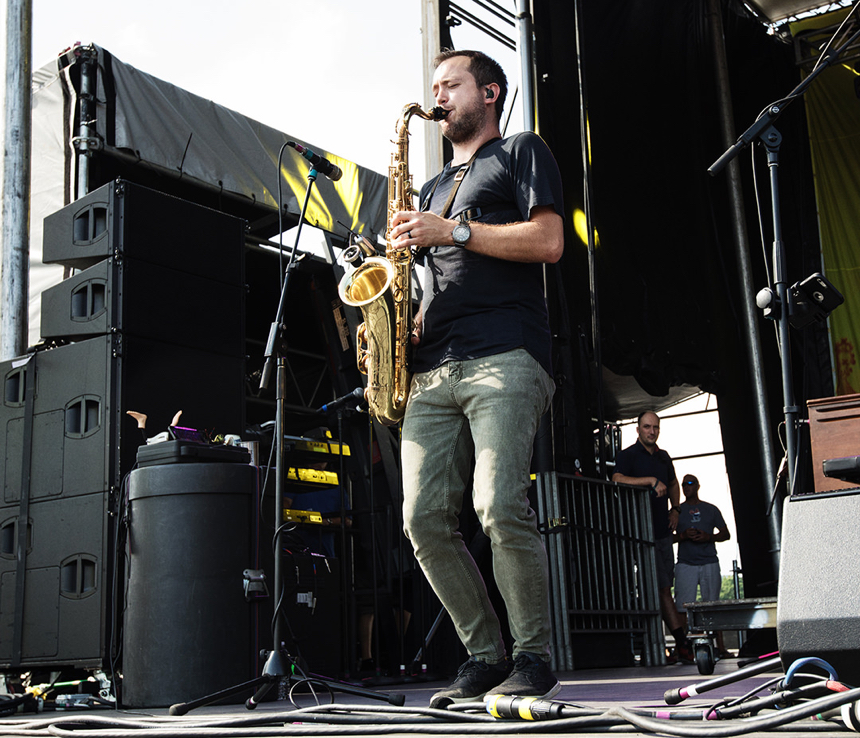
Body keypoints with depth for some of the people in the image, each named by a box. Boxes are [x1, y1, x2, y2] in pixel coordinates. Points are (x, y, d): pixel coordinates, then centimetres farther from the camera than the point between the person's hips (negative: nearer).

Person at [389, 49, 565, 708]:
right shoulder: (435, 188, 32)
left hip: (504, 357, -7)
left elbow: (548, 241, -3)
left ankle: (534, 658, -3)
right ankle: (486, 654, 8)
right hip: (432, 370, 7)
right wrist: (414, 325, 12)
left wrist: (452, 232, -5)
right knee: (425, 519, -5)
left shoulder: (521, 153, 13)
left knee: (501, 509, -20)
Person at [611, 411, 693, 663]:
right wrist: (651, 480, -25)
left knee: (664, 589, 4)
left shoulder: (663, 457, 17)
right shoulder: (627, 456, -4)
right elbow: (618, 479, -23)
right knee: (662, 588, -11)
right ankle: (682, 642, -11)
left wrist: (675, 509, 18)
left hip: (664, 531, 7)